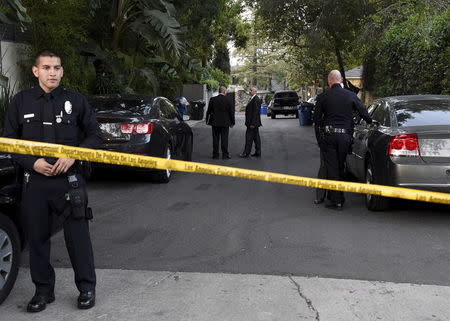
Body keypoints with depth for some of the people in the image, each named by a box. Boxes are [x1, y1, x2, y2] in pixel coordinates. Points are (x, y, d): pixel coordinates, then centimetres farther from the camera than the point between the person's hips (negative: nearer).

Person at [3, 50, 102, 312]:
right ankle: (44, 289, 24)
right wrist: (32, 162, -9)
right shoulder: (21, 101, 5)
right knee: (37, 238, 8)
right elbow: (9, 140, 7)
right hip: (35, 181, 2)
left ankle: (87, 287, 18)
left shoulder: (75, 100, 2)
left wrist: (73, 156, -11)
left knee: (78, 236, 2)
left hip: (69, 180, -1)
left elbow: (95, 135, 5)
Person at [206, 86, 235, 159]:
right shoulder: (228, 101, -8)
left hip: (215, 123, 2)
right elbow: (232, 113, -3)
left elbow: (208, 111, 3)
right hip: (225, 123, -2)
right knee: (224, 139, 2)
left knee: (215, 139, 8)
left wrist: (207, 121, 14)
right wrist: (232, 123, 9)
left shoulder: (212, 100, -3)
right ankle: (225, 155, 3)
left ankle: (215, 154, 12)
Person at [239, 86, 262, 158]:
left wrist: (252, 123, -23)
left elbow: (256, 112, -21)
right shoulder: (252, 99, 17)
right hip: (253, 122, 10)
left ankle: (246, 153, -2)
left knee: (249, 137, -6)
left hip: (253, 122, -10)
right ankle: (258, 153, 15)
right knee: (256, 137, 11)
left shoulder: (256, 100, -16)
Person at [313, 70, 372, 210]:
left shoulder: (323, 97, -1)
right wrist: (371, 123, 25)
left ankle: (336, 201, 1)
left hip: (329, 135, -2)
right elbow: (363, 112, 6)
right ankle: (338, 197, 23)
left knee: (332, 167, 3)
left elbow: (317, 120, 1)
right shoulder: (350, 95, 2)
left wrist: (319, 138, 9)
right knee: (340, 167, 15)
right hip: (345, 136, 2)